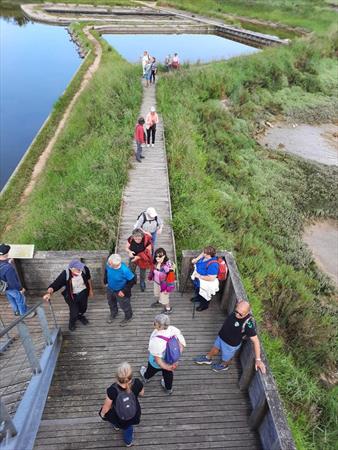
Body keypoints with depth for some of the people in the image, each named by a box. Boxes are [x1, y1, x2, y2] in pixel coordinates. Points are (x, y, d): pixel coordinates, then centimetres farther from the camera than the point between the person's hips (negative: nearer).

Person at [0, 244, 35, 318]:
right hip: (13, 288, -7)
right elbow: (13, 282, -31)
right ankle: (25, 313, 42)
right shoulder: (8, 268, -43)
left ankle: (16, 311, 55)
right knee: (20, 300, 19)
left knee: (11, 300, 31)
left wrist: (8, 261, 0)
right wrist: (21, 288, -15)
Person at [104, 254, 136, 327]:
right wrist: (106, 281, 6)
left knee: (124, 306, 22)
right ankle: (113, 313, 64)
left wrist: (124, 291, -23)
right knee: (111, 303, 31)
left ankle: (128, 317, 54)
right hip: (110, 289, 5)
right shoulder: (109, 264, -27)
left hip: (120, 291, -5)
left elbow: (133, 280, -27)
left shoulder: (124, 270, -41)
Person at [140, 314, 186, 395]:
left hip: (156, 364, -3)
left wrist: (166, 367, -21)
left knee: (151, 370, 33)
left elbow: (157, 359, -33)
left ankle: (146, 377, 66)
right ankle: (169, 389, 59)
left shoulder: (156, 340, -42)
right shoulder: (174, 330, -27)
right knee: (168, 374, 33)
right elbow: (182, 344, -14)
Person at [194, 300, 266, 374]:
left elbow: (255, 340, -36)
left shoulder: (248, 323, -41)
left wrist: (258, 359, -36)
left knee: (226, 359, 26)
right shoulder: (238, 311, -22)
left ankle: (224, 365, 61)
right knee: (215, 348, 33)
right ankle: (208, 358, 63)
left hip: (231, 344, -6)